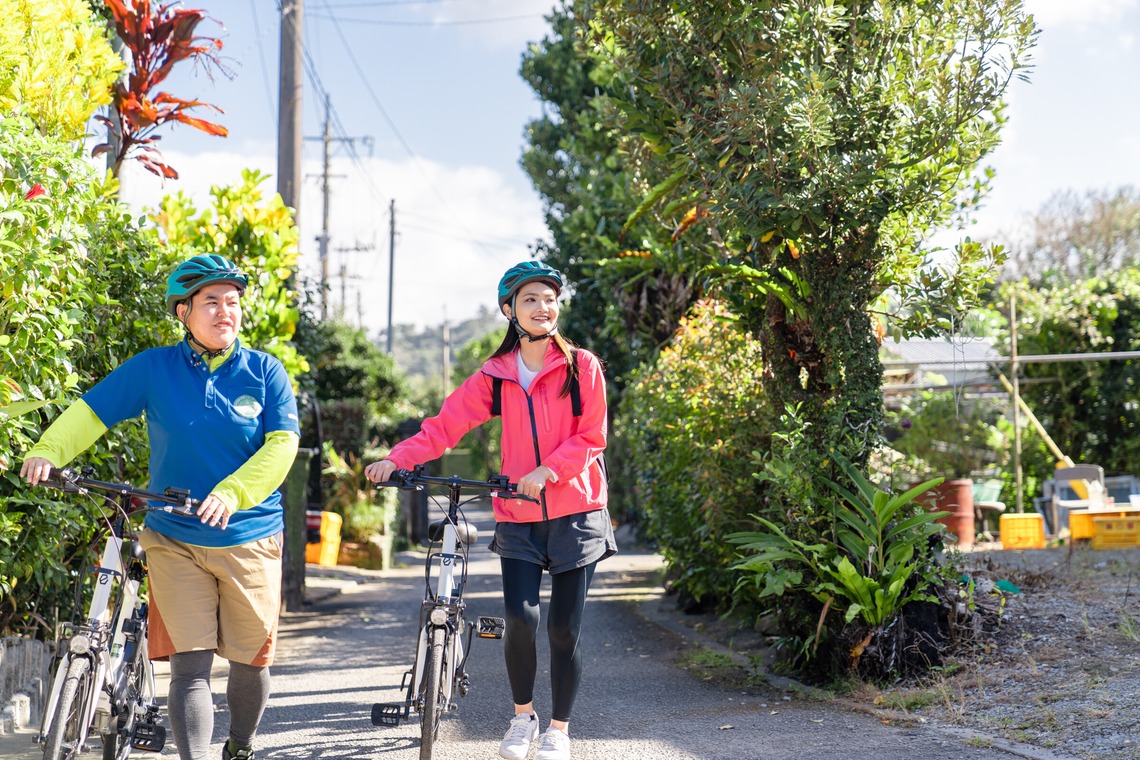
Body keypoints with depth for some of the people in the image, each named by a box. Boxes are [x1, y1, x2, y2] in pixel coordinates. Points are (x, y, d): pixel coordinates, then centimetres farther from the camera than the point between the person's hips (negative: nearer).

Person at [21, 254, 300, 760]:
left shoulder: (265, 372, -1)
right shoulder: (154, 368, 0)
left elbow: (282, 444, -10)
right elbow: (91, 411, -2)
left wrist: (232, 493, -26)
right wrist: (48, 452, -22)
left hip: (250, 538, 1)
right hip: (175, 541, -1)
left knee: (251, 660, 12)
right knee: (190, 665, -8)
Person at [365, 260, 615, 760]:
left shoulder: (581, 367, 0)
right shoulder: (495, 376, 5)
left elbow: (590, 438, -3)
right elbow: (445, 425, -1)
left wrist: (546, 471, -19)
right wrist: (397, 458, -15)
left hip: (575, 515, -1)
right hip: (519, 517, 1)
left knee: (563, 628, 0)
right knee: (521, 618, -12)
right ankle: (522, 716, 14)